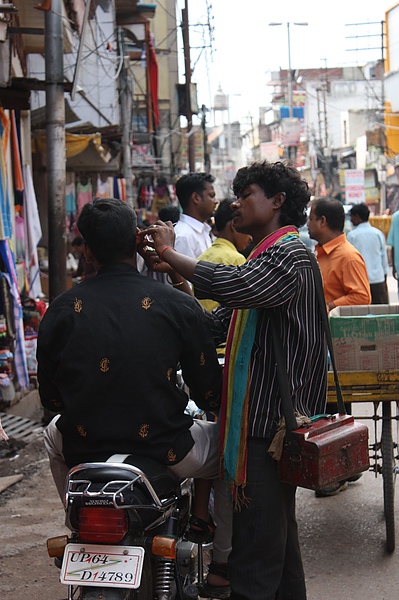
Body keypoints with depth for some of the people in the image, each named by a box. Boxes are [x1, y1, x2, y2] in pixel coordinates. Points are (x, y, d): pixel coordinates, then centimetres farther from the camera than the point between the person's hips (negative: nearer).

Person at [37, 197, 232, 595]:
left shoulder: (61, 310, -2)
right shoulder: (180, 306, -8)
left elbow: (50, 399, 5)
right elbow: (210, 396, -4)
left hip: (83, 453, 3)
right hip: (164, 453, -2)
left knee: (54, 433, 37)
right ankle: (224, 563, 28)